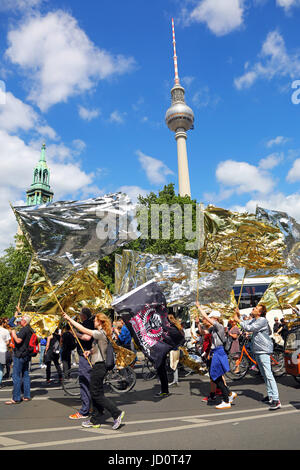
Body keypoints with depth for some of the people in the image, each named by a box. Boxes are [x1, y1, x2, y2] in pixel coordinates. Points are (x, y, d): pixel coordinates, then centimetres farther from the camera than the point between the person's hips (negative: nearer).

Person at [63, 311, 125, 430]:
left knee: (97, 394, -2)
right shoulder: (102, 334, 11)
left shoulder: (100, 333, -19)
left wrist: (69, 319, -16)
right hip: (98, 366, 10)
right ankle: (95, 420, 24)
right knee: (95, 394, 15)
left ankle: (117, 413, 1)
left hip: (99, 367, -10)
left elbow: (83, 330, -22)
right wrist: (90, 351, 5)